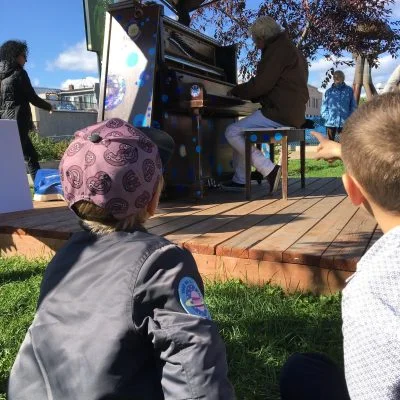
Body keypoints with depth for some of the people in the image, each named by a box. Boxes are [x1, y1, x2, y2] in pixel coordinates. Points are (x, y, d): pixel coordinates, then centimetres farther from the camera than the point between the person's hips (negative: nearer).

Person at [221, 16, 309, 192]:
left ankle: (269, 169, -17)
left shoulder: (277, 49, -10)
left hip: (280, 114, -11)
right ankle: (239, 180, 16)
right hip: (292, 113, 11)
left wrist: (236, 91, -1)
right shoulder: (289, 48, 24)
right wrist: (243, 92, 18)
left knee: (232, 132, -10)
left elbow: (260, 85, -18)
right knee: (240, 130, 18)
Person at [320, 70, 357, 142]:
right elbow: (323, 108, 6)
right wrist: (328, 118, -8)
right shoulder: (328, 92, 6)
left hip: (345, 124, 0)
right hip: (330, 123, 0)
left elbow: (353, 107, 8)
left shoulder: (349, 91, 7)